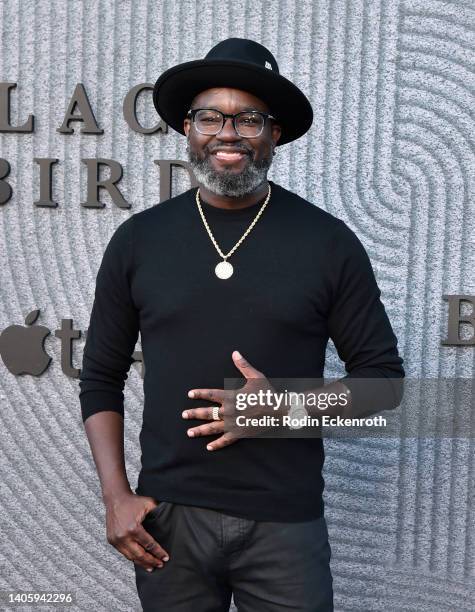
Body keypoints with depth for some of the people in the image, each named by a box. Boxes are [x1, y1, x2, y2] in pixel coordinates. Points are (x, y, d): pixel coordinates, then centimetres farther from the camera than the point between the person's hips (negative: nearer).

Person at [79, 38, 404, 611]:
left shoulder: (329, 241, -3)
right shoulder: (137, 240, 2)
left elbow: (383, 377, 1)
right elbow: (101, 376, 8)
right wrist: (117, 495, -2)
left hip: (286, 523, -1)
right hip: (168, 518, 2)